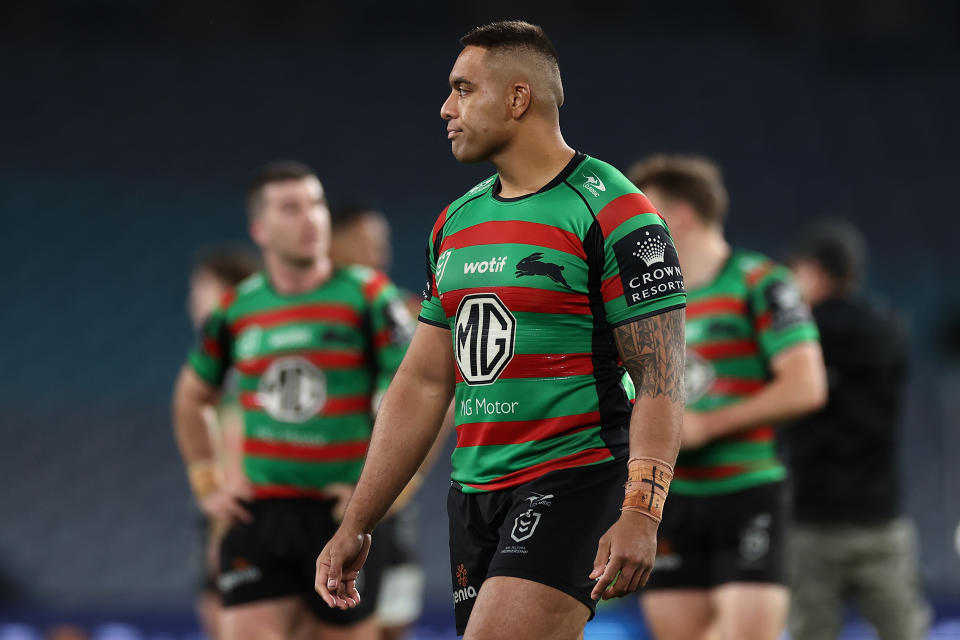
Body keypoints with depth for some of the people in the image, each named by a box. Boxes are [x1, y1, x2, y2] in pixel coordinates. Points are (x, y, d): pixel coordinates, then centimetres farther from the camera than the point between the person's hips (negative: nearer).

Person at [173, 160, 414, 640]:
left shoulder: (368, 298, -4)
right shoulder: (236, 310, 7)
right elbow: (191, 398, 24)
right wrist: (206, 483, 15)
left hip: (341, 515, -2)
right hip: (260, 515, 2)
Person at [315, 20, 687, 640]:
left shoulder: (611, 212, -7)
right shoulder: (456, 223, 16)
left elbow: (661, 380, -12)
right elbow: (423, 384, 19)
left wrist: (640, 514, -24)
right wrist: (356, 527, 16)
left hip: (573, 482, -8)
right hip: (475, 493, 8)